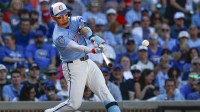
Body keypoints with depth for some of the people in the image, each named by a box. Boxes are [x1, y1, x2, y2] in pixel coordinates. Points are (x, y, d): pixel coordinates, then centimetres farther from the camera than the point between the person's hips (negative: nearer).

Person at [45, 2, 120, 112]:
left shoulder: (74, 21, 3)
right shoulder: (58, 36, -18)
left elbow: (83, 28, -17)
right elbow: (74, 47, -33)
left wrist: (92, 37, -39)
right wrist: (92, 50, -49)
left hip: (87, 62, 6)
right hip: (73, 67, -6)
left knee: (103, 89, -7)